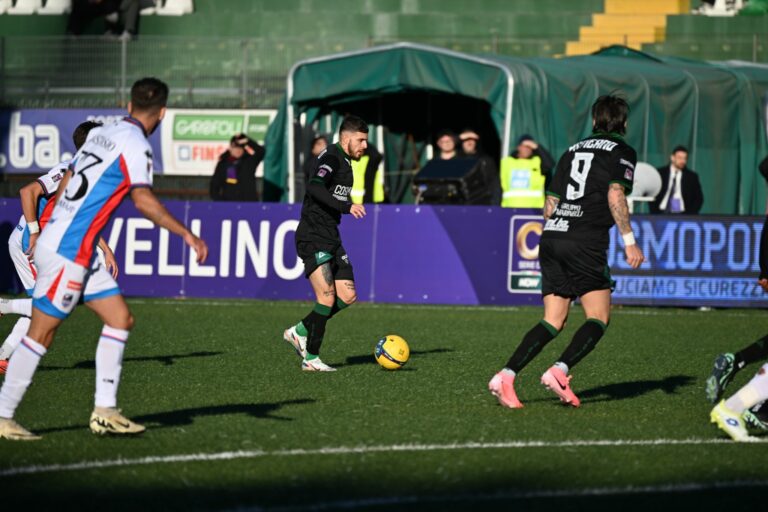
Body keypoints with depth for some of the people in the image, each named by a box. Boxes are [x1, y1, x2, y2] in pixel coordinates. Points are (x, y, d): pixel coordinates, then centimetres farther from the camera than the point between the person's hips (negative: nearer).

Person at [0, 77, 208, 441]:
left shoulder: (100, 134, 13)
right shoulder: (135, 146, -13)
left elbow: (65, 184, 20)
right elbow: (144, 201, -25)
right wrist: (187, 235, -24)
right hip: (67, 253, -9)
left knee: (120, 318, 8)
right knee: (41, 334, -4)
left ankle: (105, 411, 7)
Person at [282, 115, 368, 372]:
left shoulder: (345, 162, 16)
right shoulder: (331, 158, -13)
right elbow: (314, 188, -32)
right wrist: (346, 206, -39)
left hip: (331, 238, 9)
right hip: (312, 238, -9)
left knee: (348, 296, 3)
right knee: (327, 297, -15)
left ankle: (300, 331, 17)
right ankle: (310, 359, -7)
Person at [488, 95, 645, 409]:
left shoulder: (573, 150, 22)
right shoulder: (622, 152, 5)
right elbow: (615, 195, -11)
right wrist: (629, 241, -11)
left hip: (552, 237, 6)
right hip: (586, 242, -6)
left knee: (553, 321, 6)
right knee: (599, 318, 2)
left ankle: (506, 375, -9)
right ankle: (560, 371, -17)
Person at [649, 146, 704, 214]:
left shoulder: (692, 176, 8)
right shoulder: (660, 173, 7)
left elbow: (698, 198, 8)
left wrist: (690, 214, -4)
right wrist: (655, 213, -3)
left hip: (682, 215, 0)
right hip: (662, 213, 0)